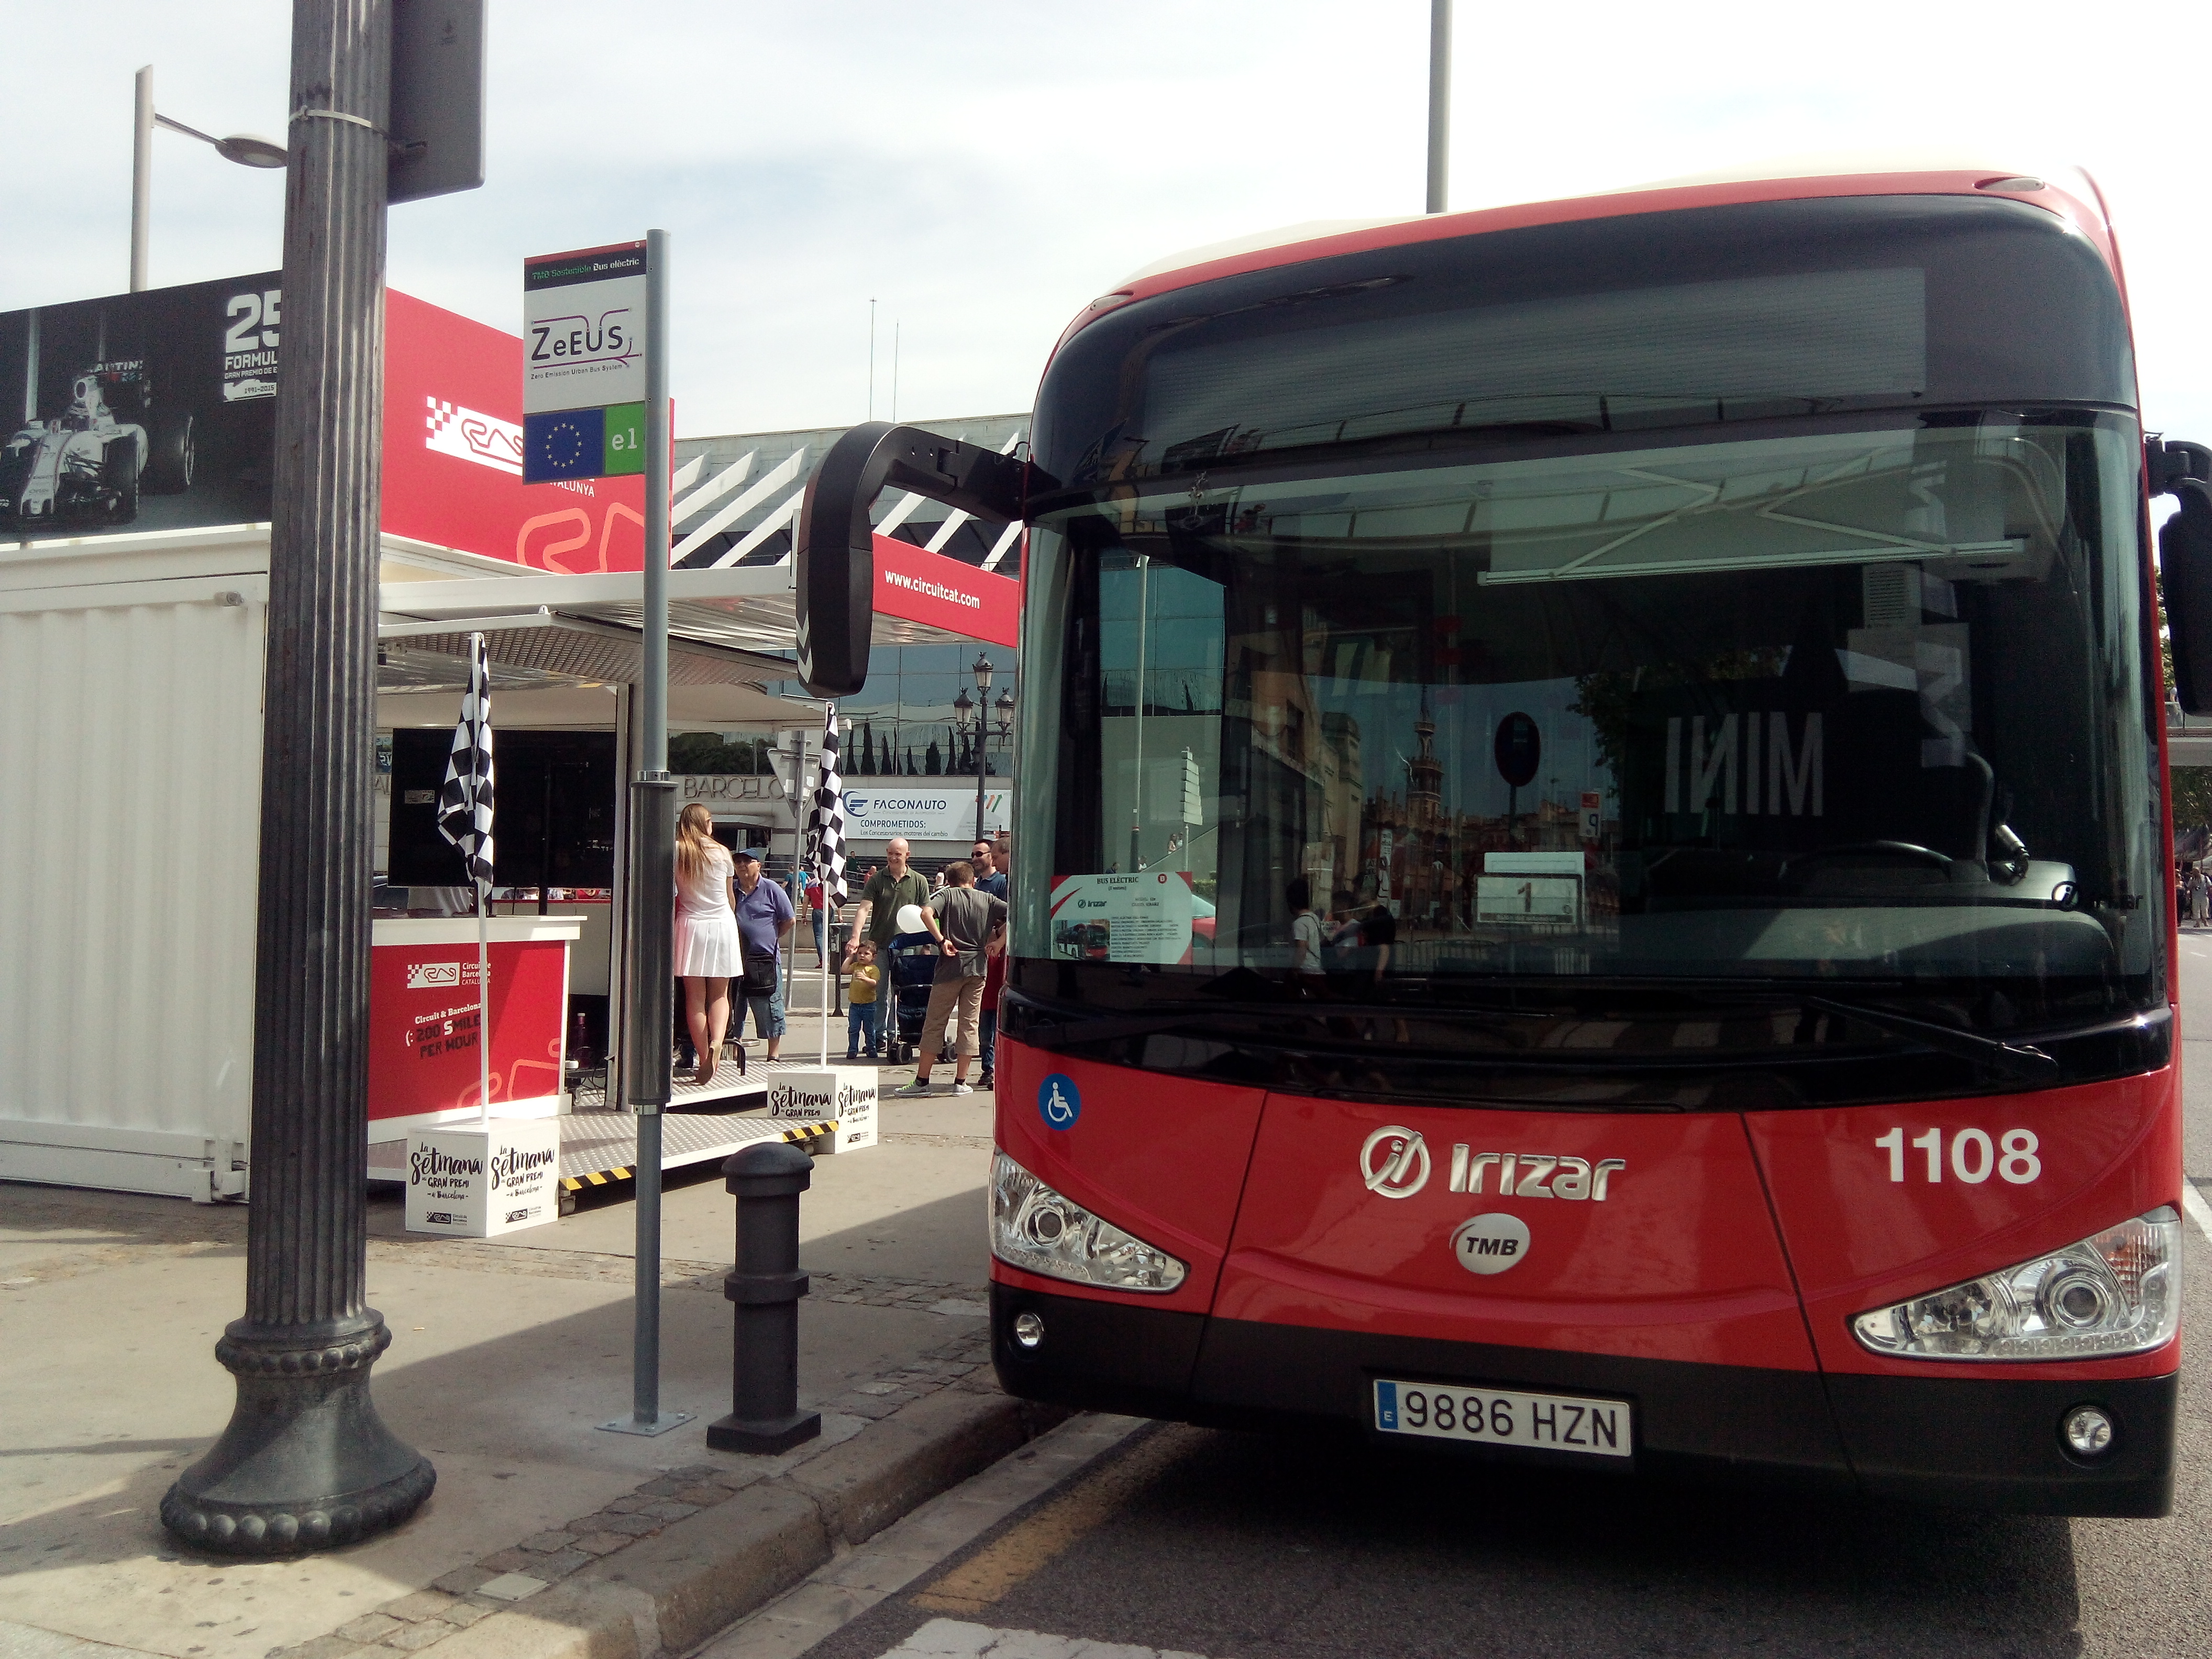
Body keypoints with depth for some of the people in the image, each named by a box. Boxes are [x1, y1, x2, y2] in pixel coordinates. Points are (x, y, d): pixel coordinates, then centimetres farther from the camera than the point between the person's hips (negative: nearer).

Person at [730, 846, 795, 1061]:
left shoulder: (771, 890, 0)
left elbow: (790, 921, 3)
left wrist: (770, 938, 6)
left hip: (764, 959, -4)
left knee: (769, 1008, -1)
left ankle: (774, 1054, 6)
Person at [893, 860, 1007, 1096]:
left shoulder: (947, 895, 2)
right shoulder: (987, 900, 9)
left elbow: (926, 913, -18)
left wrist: (942, 939, -13)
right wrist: (998, 942, 3)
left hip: (951, 967, -2)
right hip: (977, 967, 2)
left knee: (934, 1024, 4)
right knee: (969, 1025, 7)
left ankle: (922, 1081, 5)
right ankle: (961, 1082, 7)